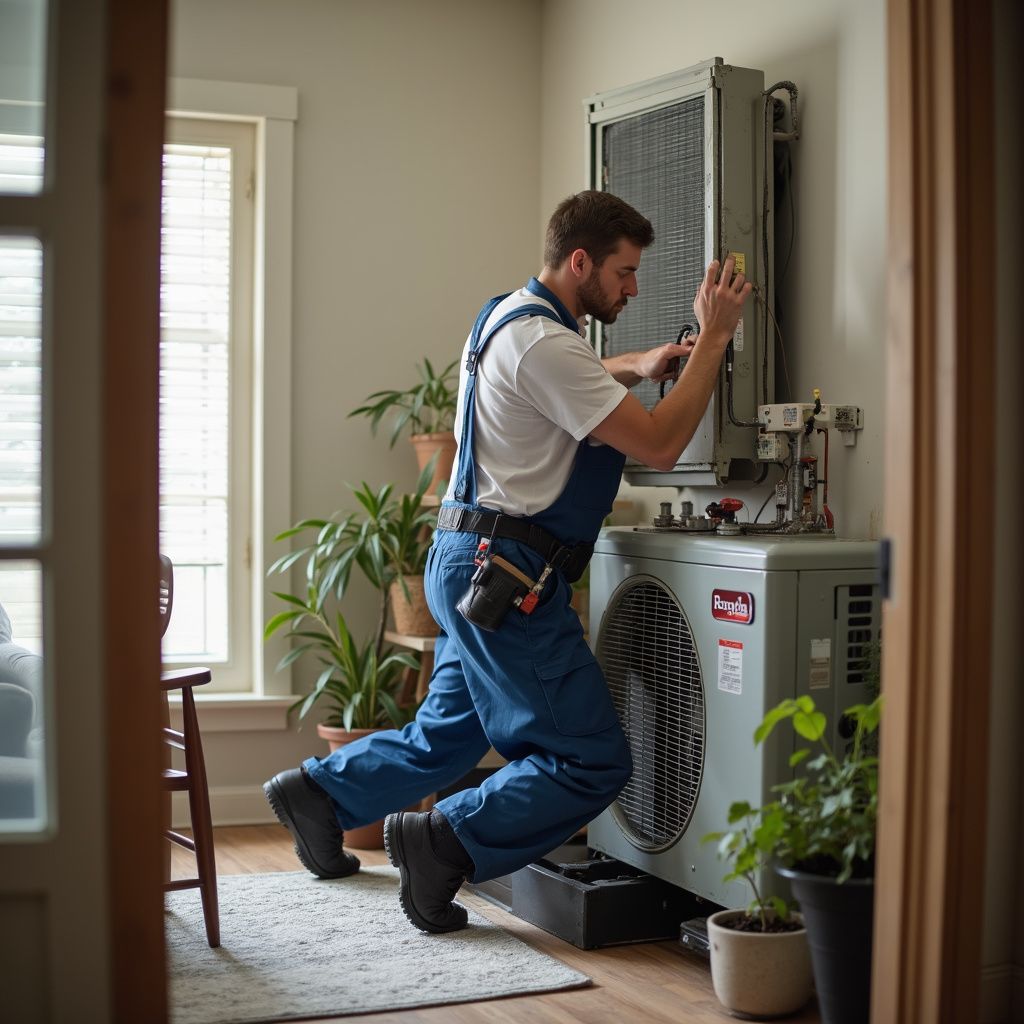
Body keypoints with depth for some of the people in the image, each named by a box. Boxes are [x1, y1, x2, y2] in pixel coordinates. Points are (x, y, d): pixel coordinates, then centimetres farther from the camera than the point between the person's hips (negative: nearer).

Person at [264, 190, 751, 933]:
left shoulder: (512, 317, 15)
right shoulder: (544, 342, -18)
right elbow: (659, 446, -19)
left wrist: (637, 367, 21)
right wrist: (713, 338, -12)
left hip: (472, 566, 11)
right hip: (505, 574, -11)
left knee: (449, 734, 23)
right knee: (591, 763, -8)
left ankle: (317, 793, 30)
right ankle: (444, 843, -11)